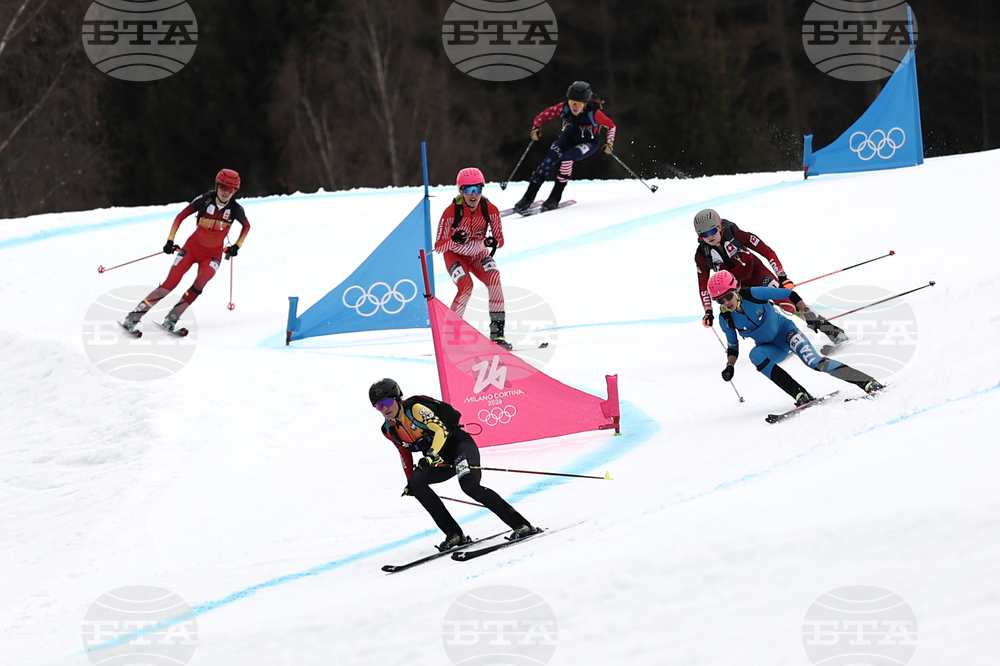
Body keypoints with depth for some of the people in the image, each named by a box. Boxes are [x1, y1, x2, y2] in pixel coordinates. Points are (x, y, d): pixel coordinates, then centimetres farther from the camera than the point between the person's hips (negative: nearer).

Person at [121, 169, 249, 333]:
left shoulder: (235, 209, -9)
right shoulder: (204, 200, -15)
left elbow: (246, 226, 12)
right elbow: (180, 216, -6)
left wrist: (237, 246, 4)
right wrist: (170, 240, -11)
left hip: (213, 253, 1)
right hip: (193, 246, -1)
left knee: (203, 278, -30)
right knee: (170, 283, -13)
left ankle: (171, 319, -23)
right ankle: (133, 317, -7)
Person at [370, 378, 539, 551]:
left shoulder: (416, 409, -18)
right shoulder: (389, 430, 4)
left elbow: (441, 430, -29)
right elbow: (404, 452, 21)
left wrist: (432, 455, -44)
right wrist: (410, 481, 22)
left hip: (459, 444, -7)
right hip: (440, 460, 7)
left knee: (470, 486, -30)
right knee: (417, 481, -22)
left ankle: (521, 525, -26)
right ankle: (454, 534, -20)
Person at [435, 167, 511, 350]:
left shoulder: (491, 210, -19)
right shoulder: (451, 212, -26)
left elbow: (500, 240, -8)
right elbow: (438, 246, -22)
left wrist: (493, 242, -33)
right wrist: (453, 240, -43)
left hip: (478, 254, 3)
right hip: (455, 255, -3)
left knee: (494, 279, -24)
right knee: (466, 286, -28)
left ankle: (497, 332, -21)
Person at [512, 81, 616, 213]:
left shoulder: (593, 113, -32)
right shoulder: (564, 108, -26)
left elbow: (611, 125, -16)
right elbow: (543, 116, -14)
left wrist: (609, 143, -28)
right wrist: (536, 128, -30)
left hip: (589, 142, -3)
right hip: (570, 137, 3)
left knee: (567, 158, -30)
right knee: (550, 159, -19)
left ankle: (555, 198, -18)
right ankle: (528, 198, -15)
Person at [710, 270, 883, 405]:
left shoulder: (753, 294, -23)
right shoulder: (725, 319, -12)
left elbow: (789, 294, -14)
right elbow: (733, 345, 4)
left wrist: (806, 312, -22)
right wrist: (730, 366, -11)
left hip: (785, 330, -3)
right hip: (771, 348, 3)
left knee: (814, 362, -27)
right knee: (756, 355, -32)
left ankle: (867, 382, -26)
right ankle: (801, 396, -33)